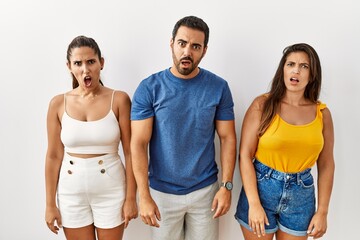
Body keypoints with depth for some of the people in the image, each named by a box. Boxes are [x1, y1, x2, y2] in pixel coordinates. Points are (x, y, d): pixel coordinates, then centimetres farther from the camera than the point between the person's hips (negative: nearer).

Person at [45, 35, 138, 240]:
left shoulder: (119, 99, -10)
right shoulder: (59, 103, -4)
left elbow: (130, 152, -7)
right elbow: (54, 156, 0)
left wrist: (131, 197, -7)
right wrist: (50, 203, 2)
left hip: (111, 190, -1)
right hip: (72, 192, 2)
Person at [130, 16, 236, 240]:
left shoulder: (219, 87, -6)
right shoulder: (149, 88, -10)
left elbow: (228, 138, -2)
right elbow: (139, 144, -11)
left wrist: (226, 186, -7)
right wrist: (144, 196, -15)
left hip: (205, 190, 1)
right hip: (162, 192, -1)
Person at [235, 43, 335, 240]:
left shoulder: (322, 113, 0)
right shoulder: (262, 105, -9)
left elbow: (326, 164, 5)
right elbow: (245, 155, -11)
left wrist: (322, 211, 3)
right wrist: (254, 204, -15)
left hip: (301, 195, 3)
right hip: (261, 187, -2)